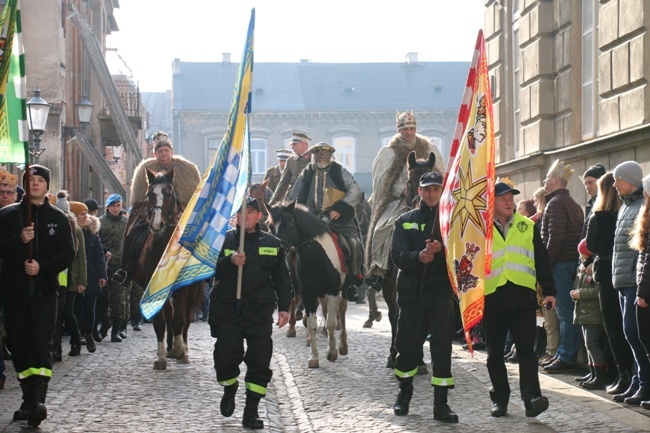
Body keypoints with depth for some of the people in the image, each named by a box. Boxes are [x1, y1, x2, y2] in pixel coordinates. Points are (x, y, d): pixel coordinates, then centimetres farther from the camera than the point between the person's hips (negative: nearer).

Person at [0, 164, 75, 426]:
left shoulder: (58, 218, 8)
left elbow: (68, 255, 2)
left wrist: (42, 267, -13)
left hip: (44, 290, -2)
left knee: (41, 343, -13)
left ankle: (38, 401, -19)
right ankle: (29, 400, 11)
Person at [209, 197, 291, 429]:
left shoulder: (272, 244, 8)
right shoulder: (223, 240, 4)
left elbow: (281, 278, 11)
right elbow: (211, 271, -4)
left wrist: (284, 307, 3)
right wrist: (230, 261, -22)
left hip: (260, 312, 1)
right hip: (227, 310, -1)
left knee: (260, 361, -3)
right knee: (226, 356, -4)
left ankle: (251, 411, 8)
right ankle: (229, 387, 30)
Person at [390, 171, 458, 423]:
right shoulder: (405, 221, 9)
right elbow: (397, 255, -3)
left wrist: (441, 248, -23)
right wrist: (418, 257, -23)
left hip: (441, 291, -1)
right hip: (411, 291, 1)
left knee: (442, 346, -5)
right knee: (407, 345, 8)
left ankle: (441, 404, -1)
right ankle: (404, 393, 31)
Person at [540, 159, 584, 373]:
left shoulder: (555, 203, -12)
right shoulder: (572, 203, 19)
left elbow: (555, 236, -20)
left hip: (561, 264, -10)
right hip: (572, 262, 10)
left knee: (565, 312, -7)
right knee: (567, 311, 12)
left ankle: (567, 358, -6)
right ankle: (564, 354, 17)